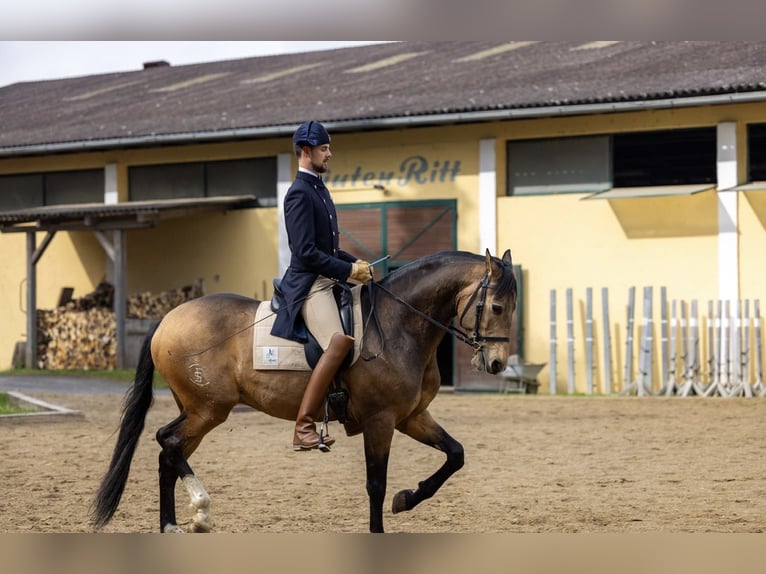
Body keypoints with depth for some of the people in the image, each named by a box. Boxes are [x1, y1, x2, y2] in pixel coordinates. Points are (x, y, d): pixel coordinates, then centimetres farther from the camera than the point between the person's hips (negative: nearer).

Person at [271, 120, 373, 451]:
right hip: (308, 283, -11)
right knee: (339, 343, -27)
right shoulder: (300, 193, -13)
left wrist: (355, 263, 11)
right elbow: (305, 251, -21)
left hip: (327, 282, 11)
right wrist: (348, 271, -17)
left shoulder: (318, 188, 18)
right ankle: (304, 428, -28)